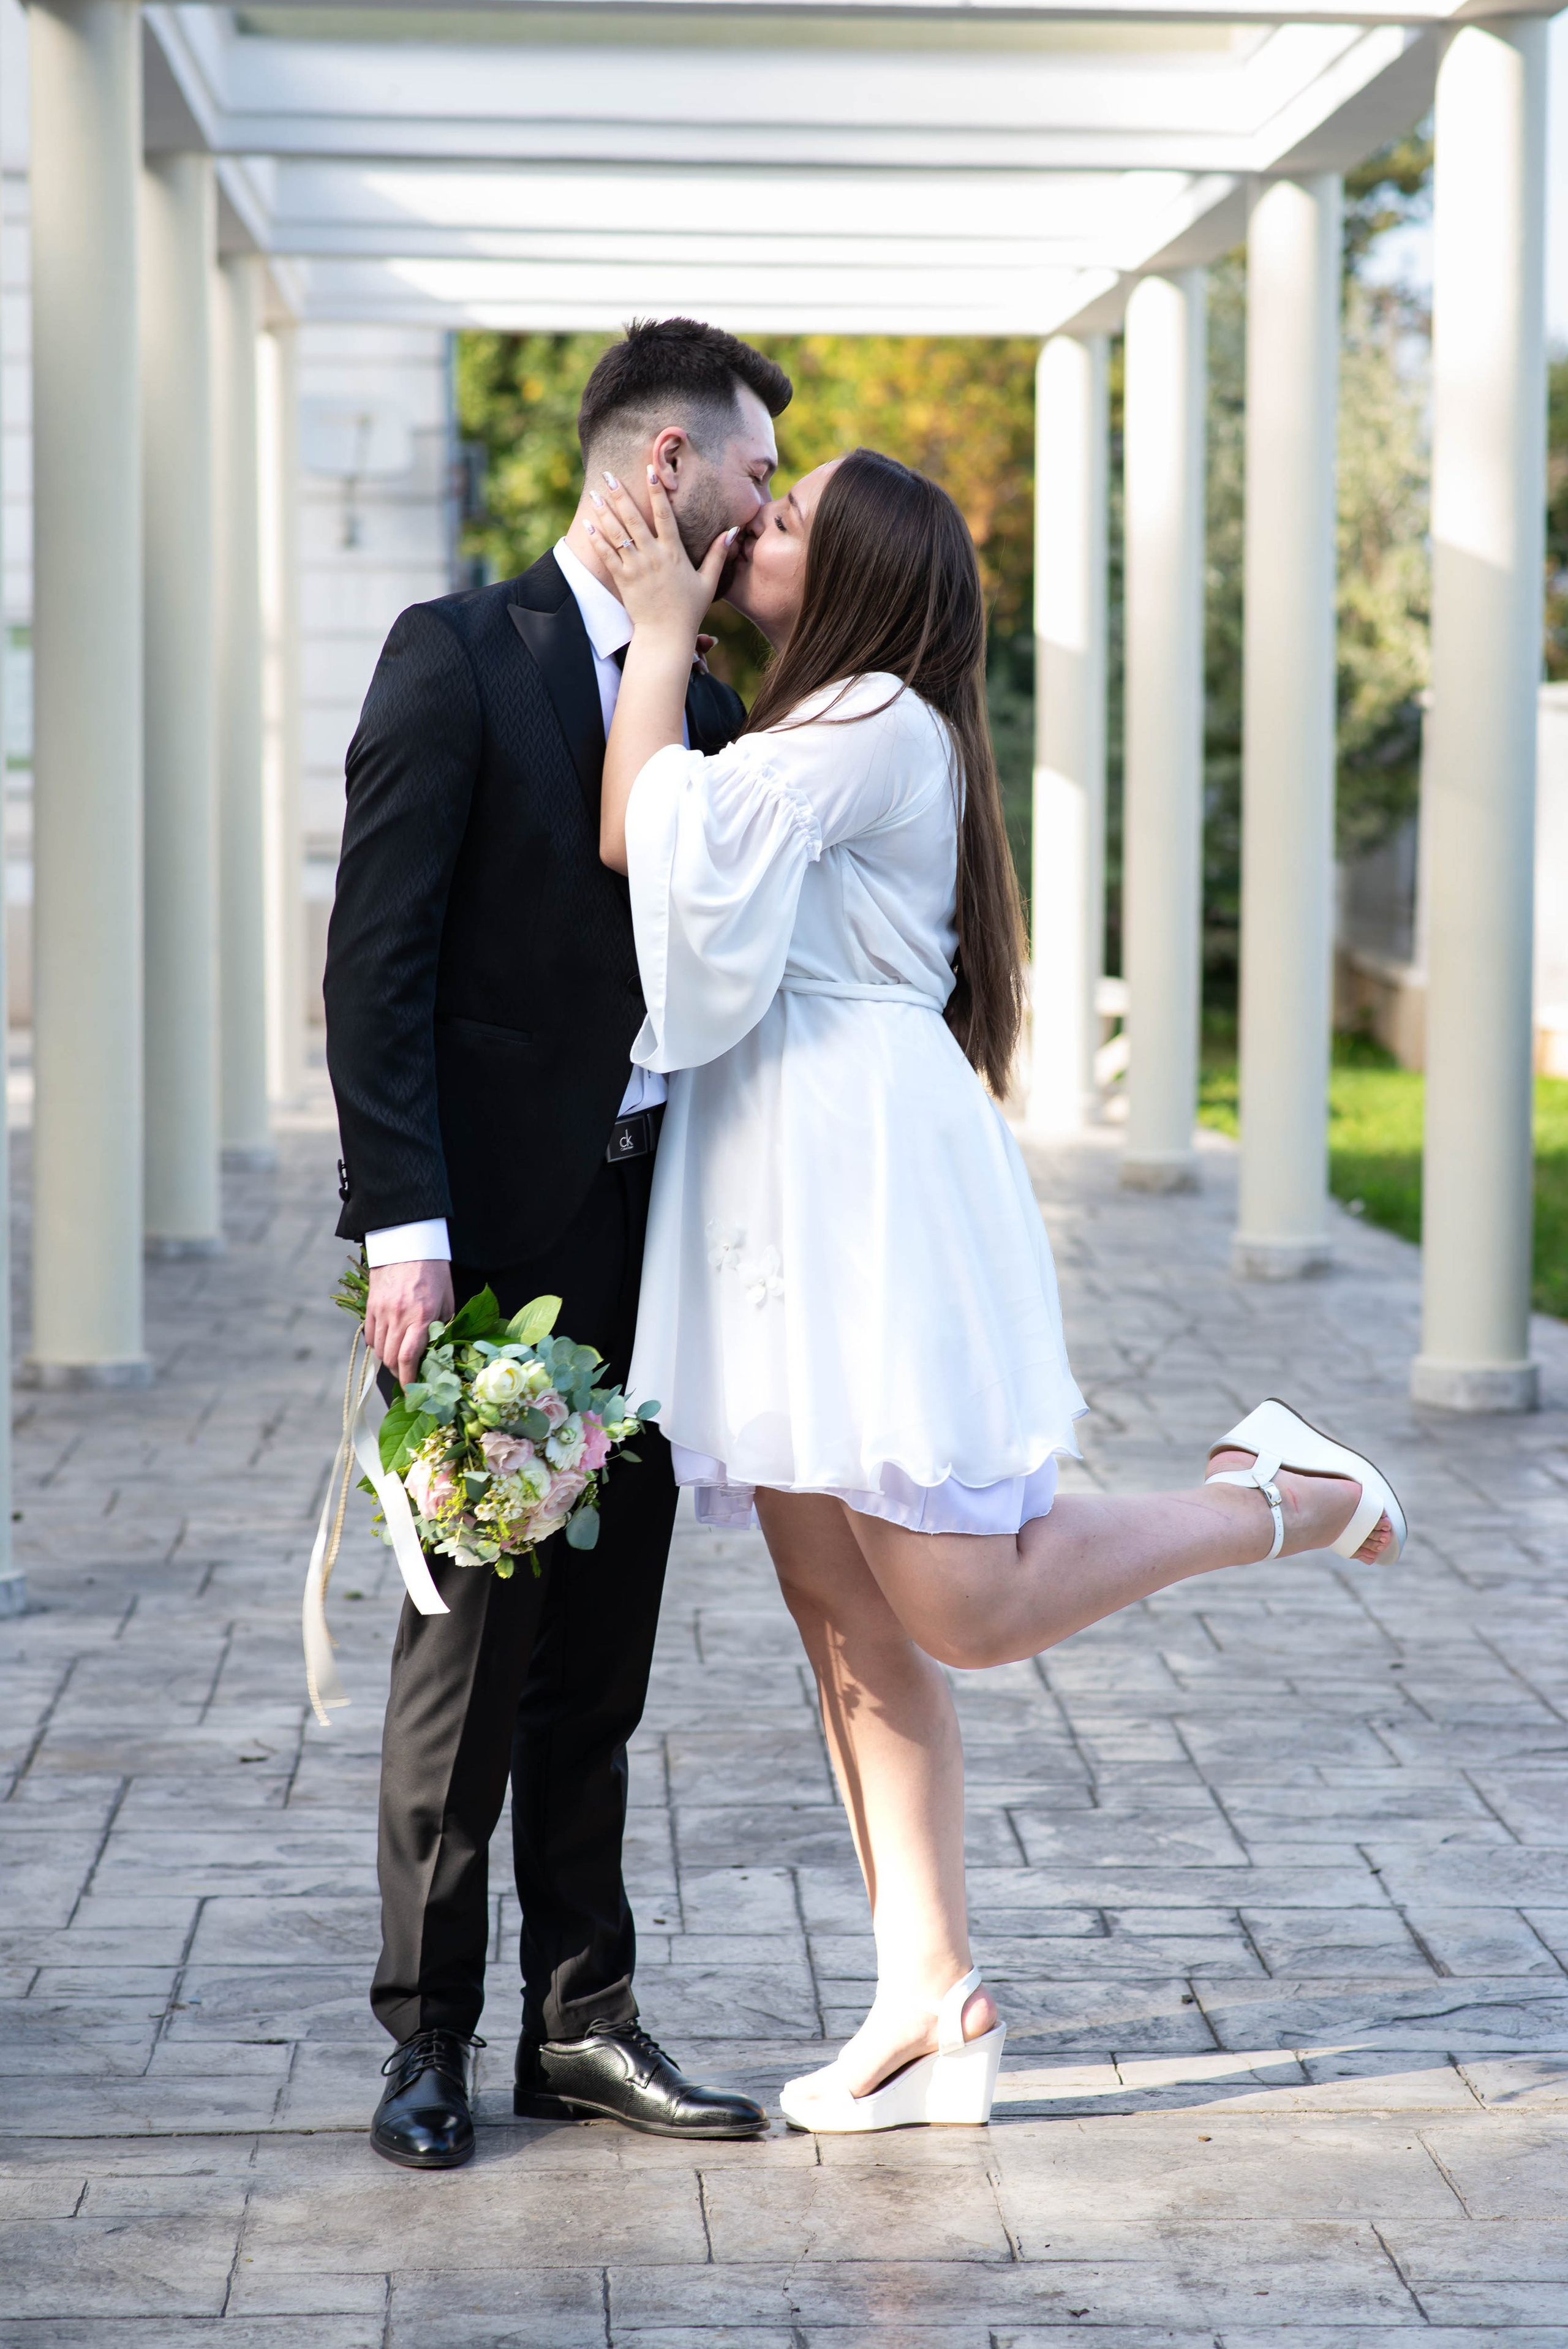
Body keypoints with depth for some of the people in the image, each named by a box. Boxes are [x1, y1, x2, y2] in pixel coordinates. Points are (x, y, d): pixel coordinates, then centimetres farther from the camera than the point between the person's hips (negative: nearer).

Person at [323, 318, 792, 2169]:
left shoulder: (702, 697, 14)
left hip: (649, 1232, 6)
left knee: (601, 1639, 9)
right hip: (494, 1232, -6)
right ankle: (429, 2035, 11)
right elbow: (377, 958, -11)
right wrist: (401, 1226, -17)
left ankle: (582, 2021, 17)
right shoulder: (459, 657, -6)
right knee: (476, 1628, 0)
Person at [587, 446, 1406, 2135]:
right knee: (845, 1629, 5)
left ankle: (1276, 1496, 11)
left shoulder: (881, 727, -9)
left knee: (964, 1606, -9)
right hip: (770, 1206, 10)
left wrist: (663, 628, -8)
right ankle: (929, 2006, 7)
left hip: (869, 1185, -10)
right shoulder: (803, 737, 22)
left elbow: (645, 837, -17)